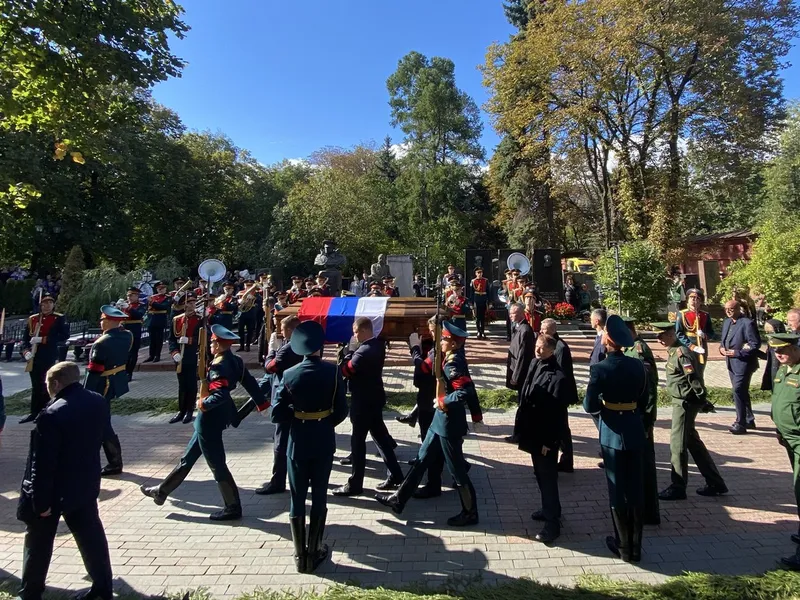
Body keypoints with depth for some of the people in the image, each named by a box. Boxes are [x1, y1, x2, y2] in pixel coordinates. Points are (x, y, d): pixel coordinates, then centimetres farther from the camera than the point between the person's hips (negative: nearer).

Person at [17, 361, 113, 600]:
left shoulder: (52, 415, -27)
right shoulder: (99, 402, -5)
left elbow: (43, 463, -22)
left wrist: (40, 500, -15)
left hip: (54, 490, -6)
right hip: (85, 483, 6)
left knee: (38, 543, 17)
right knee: (91, 535, 16)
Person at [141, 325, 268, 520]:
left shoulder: (218, 366, -25)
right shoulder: (235, 360, 1)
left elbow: (221, 395, -34)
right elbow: (250, 382, 6)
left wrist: (203, 403, -17)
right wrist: (262, 402, 12)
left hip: (209, 420, -10)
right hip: (216, 418, 10)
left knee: (217, 465, 3)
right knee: (188, 457, 23)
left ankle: (233, 508, 14)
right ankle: (162, 491, 41)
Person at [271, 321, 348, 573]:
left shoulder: (289, 375, -9)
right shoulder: (332, 371, -11)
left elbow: (277, 415, -9)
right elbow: (342, 410, -7)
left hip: (297, 443, 0)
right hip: (323, 442, 0)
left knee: (297, 499, 12)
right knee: (319, 497, 12)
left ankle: (300, 555, 21)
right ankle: (314, 553, 21)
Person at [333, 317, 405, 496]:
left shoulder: (364, 351, -23)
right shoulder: (379, 345, 5)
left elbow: (346, 371, -21)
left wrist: (346, 355, -7)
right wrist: (352, 354, -8)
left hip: (363, 401, -9)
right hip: (375, 397, 9)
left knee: (357, 441, 2)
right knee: (380, 436, 17)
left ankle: (355, 484, 13)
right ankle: (395, 475, 25)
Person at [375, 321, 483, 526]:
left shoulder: (453, 365, -23)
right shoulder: (453, 359, 5)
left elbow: (466, 391, -35)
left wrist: (443, 401, -22)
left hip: (449, 423, -10)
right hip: (441, 420, 10)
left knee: (456, 470, 6)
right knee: (422, 459, 16)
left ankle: (470, 513, 24)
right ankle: (399, 499, 28)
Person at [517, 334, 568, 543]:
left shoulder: (558, 377, -21)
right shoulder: (533, 365, 2)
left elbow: (558, 414, -20)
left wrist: (549, 441, -18)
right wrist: (522, 425, 15)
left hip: (546, 436, -8)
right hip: (533, 432, 8)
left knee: (548, 477, 3)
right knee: (540, 475, 21)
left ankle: (553, 522, 16)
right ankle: (549, 509, 39)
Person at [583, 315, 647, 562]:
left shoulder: (599, 368, -17)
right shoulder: (638, 365, -3)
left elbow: (590, 407, -16)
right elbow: (644, 401, 7)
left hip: (612, 433, -4)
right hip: (635, 430, 4)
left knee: (617, 490, 9)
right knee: (636, 489, 14)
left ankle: (624, 546, 20)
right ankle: (636, 546, 25)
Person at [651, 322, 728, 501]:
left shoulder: (681, 353, -19)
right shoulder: (672, 352, 10)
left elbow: (694, 379, -21)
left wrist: (702, 400, -15)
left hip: (685, 403, -10)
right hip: (679, 402, 10)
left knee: (677, 443, -2)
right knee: (693, 442, 18)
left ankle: (678, 488, 9)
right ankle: (716, 484, 30)